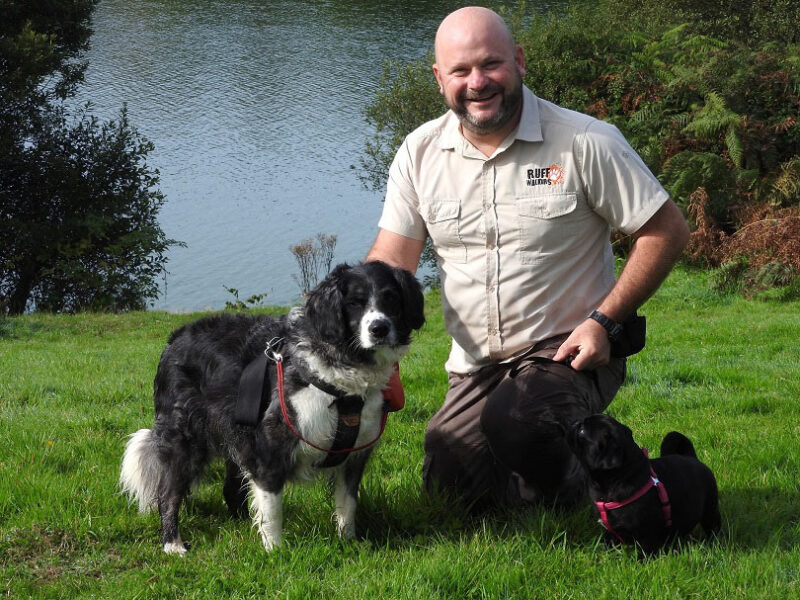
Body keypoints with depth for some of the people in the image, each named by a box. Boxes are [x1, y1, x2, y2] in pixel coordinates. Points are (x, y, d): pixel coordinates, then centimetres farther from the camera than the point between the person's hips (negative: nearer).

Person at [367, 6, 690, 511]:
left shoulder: (586, 143, -9)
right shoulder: (420, 153, 3)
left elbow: (667, 230, -6)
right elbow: (392, 260, 1)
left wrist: (605, 322, -14)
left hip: (568, 352, -5)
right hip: (475, 369, 5)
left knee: (514, 419, -34)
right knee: (448, 489, -5)